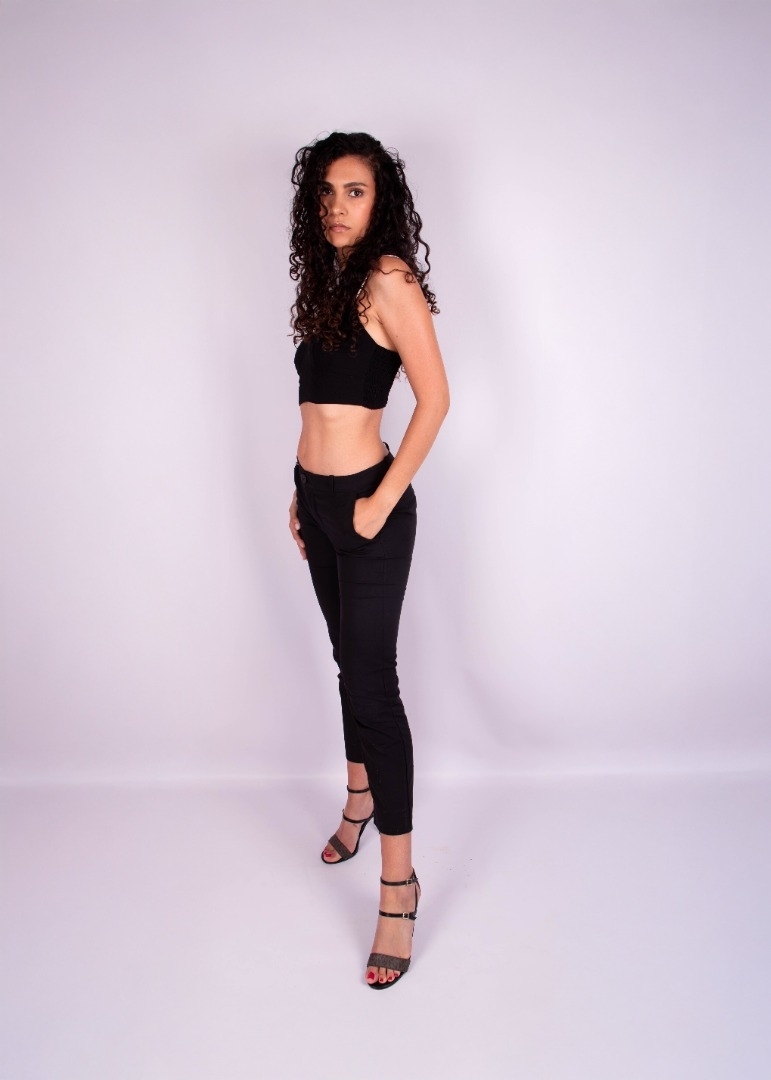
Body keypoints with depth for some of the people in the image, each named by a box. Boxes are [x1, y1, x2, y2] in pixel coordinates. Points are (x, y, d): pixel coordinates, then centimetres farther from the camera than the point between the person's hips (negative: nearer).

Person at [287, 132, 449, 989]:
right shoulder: (326, 280, 13)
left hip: (365, 506, -8)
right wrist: (302, 493, 17)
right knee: (348, 660, 20)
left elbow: (435, 398, -17)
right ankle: (360, 799, 40)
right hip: (316, 500, 8)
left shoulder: (389, 278, -12)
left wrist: (382, 501, -18)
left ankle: (398, 882, 3)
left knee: (372, 679, -7)